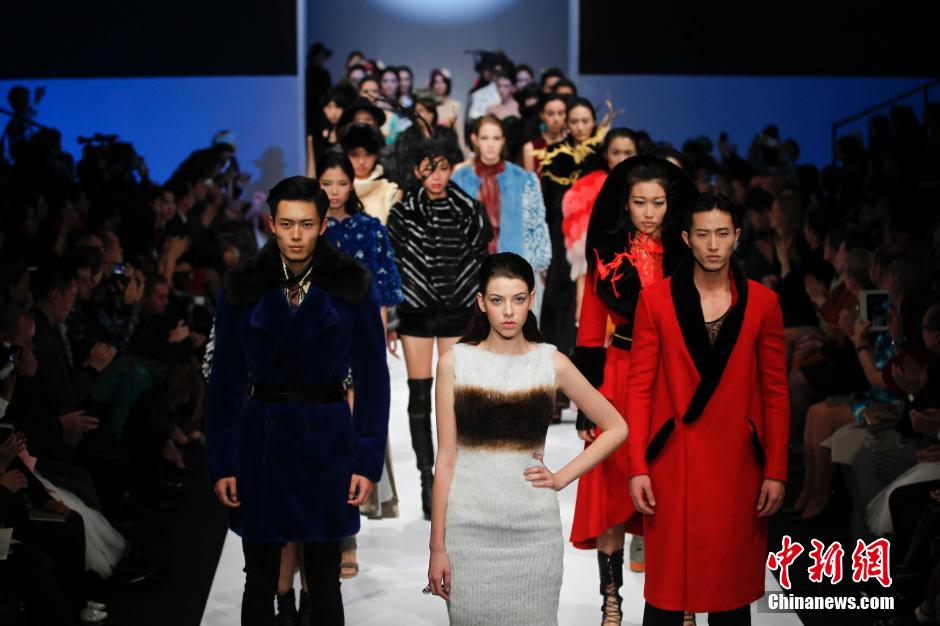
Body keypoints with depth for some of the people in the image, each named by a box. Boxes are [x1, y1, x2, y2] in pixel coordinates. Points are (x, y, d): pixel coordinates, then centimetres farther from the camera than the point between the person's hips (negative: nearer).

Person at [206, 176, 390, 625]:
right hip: (261, 439, 1)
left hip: (326, 441, -1)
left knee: (324, 581, 6)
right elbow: (225, 381, 3)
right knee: (260, 579, 9)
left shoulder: (352, 287, -3)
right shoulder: (242, 288, -1)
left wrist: (368, 460, -6)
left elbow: (372, 377, -1)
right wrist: (222, 463, -1)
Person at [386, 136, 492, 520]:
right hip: (416, 311, 0)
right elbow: (390, 267, 3)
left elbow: (479, 262, 6)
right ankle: (427, 479, 8)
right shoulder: (403, 212, 0)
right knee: (420, 395, 1)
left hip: (456, 311, 0)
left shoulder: (468, 210, 1)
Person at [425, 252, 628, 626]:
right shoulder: (455, 362, 1)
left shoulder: (552, 363, 2)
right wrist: (437, 546, -2)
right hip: (470, 528, 0)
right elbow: (446, 458, 0)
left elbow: (616, 428, 10)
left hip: (534, 528, 1)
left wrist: (562, 478, 1)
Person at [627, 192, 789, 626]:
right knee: (666, 589, 4)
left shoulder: (762, 303, 4)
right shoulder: (655, 299, 1)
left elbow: (776, 391, 5)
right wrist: (637, 467, -6)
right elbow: (639, 387, 0)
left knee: (733, 589, 8)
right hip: (673, 463, -1)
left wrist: (776, 472, 0)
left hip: (738, 463, 1)